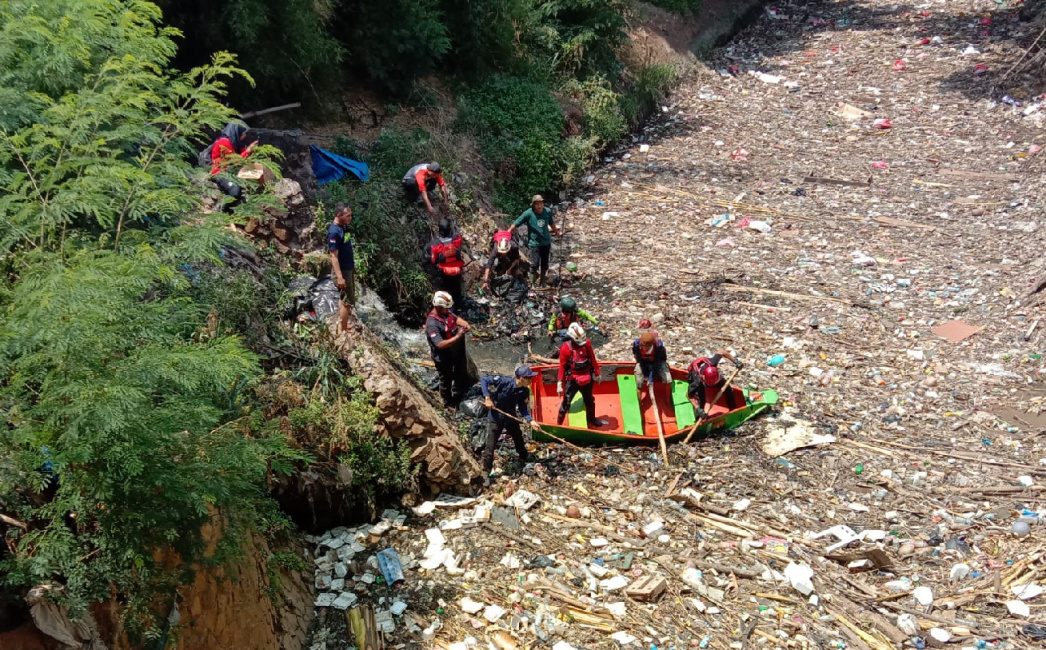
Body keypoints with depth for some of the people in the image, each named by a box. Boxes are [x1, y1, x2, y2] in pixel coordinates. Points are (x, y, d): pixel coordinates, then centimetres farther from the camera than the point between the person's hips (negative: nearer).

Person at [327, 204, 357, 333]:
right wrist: (339, 277, -26)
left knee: (344, 298, 19)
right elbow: (334, 256, -24)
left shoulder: (343, 227, 5)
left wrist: (353, 267, 21)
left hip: (349, 268, 9)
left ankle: (344, 326, 31)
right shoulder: (334, 232, -24)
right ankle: (343, 331, 6)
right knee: (347, 301, -3)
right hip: (342, 270, -9)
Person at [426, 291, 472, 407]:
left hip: (456, 353, 8)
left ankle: (458, 395, 57)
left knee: (461, 375, 30)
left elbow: (456, 318, 6)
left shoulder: (446, 312, -12)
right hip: (443, 358, -8)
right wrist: (458, 336, -40)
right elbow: (440, 344, -39)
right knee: (446, 380, 17)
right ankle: (448, 402, 43)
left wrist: (465, 324, -17)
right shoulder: (432, 324, -36)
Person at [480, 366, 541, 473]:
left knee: (519, 440, 25)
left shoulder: (525, 391, -12)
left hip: (511, 417, 5)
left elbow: (523, 408, -5)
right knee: (490, 447, -2)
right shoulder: (504, 382, -28)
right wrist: (487, 397, -27)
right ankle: (486, 470, 11)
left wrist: (530, 420, -20)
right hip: (496, 418, -5)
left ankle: (524, 460, 49)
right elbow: (484, 380, -21)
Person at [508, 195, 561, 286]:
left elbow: (551, 223, 14)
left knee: (544, 264, 14)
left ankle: (542, 282, 31)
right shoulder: (528, 214, -17)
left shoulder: (548, 212, -6)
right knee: (534, 264, -10)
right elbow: (515, 224, -15)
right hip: (534, 243, -4)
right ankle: (532, 284, 9)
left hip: (546, 242, 4)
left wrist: (557, 232, 28)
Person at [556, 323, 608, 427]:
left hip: (586, 379, 5)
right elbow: (562, 367, -14)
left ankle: (592, 419, 46)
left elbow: (592, 359, 3)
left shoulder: (586, 343, -9)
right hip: (572, 380, -4)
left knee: (589, 400, 24)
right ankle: (558, 425, 10)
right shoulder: (565, 348, -19)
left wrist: (597, 374, 11)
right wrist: (560, 384, -13)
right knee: (566, 403, -2)